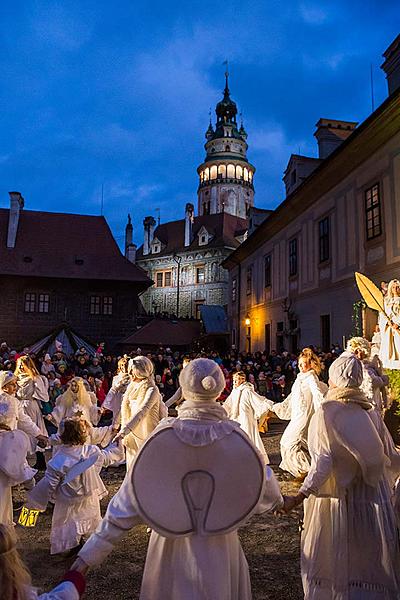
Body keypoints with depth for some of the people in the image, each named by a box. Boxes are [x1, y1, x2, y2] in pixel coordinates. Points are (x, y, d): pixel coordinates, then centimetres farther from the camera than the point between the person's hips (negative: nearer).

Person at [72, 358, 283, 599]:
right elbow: (269, 497, -6)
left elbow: (129, 499, -14)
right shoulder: (236, 437, -18)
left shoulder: (163, 436, -18)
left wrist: (90, 554, -5)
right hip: (219, 552, 0)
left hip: (171, 551, 0)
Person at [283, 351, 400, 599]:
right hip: (372, 498, 4)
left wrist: (299, 497, -19)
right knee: (369, 557, 16)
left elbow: (323, 462, -21)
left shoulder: (326, 412, -15)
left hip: (337, 496, -4)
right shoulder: (369, 411, -1)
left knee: (333, 557, 12)